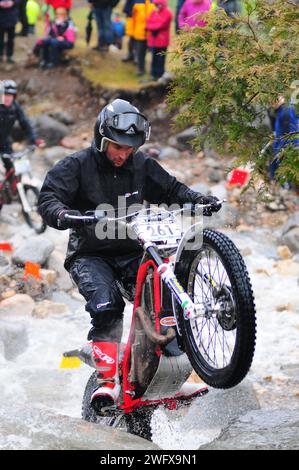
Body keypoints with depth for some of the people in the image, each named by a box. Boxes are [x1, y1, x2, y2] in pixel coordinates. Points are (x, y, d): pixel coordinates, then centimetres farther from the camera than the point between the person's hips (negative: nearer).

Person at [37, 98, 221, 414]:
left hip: (131, 251, 4)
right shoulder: (77, 166, -7)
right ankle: (107, 380, -27)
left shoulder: (141, 165, 5)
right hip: (90, 254, -4)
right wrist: (63, 214, -40)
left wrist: (200, 200, -6)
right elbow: (48, 198, -17)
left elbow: (171, 190, 13)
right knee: (106, 304, -29)